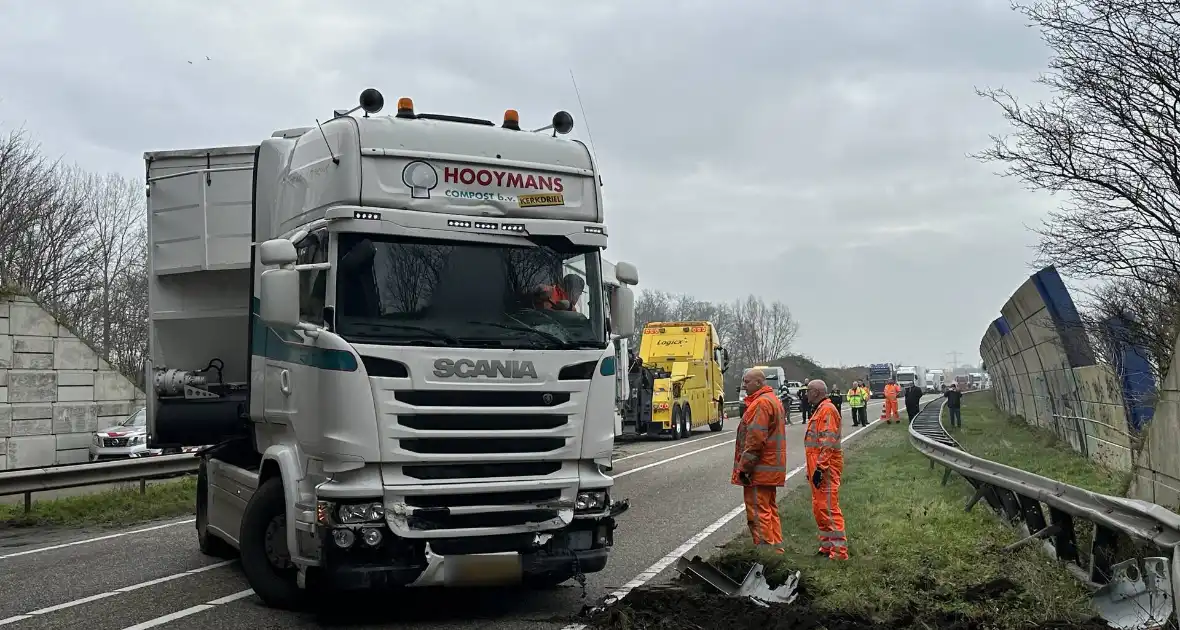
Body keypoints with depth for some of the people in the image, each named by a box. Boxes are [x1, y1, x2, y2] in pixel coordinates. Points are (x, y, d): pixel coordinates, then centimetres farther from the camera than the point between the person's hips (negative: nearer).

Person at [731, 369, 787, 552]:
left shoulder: (761, 403, -16)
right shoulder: (773, 400, 18)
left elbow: (755, 438, -23)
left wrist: (745, 466, -19)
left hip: (760, 469, -11)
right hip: (771, 469, 11)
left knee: (758, 512, -7)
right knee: (770, 510, 16)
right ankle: (776, 549, 21)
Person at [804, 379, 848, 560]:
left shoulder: (827, 410, -13)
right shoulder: (820, 410, 19)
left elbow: (827, 442, -21)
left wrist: (820, 468, -24)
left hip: (827, 469, -11)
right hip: (818, 467, 11)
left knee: (829, 508, -10)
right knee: (819, 508, 15)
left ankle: (839, 550, -8)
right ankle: (827, 546, 24)